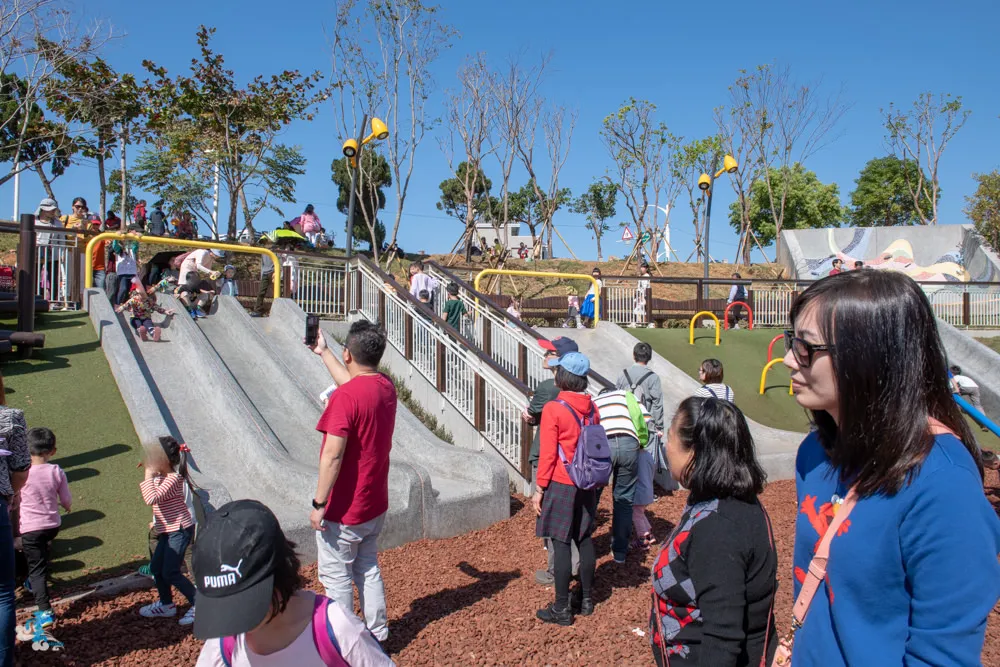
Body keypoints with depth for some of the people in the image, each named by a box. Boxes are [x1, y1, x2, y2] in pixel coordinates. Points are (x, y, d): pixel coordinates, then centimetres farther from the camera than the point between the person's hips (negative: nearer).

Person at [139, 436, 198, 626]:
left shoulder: (172, 479, -22)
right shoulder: (161, 477, 9)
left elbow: (152, 499, -35)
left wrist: (148, 475, -29)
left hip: (179, 530, -10)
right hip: (167, 531, 10)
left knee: (170, 573, -7)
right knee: (156, 568, 16)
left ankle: (198, 604, 4)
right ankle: (165, 605, 34)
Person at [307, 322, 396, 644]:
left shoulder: (345, 397, -25)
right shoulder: (386, 387, 0)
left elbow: (332, 455, -26)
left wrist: (319, 503, -18)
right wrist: (323, 352, 28)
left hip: (343, 511, -8)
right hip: (375, 505, 8)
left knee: (336, 577, 9)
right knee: (368, 569, 22)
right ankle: (378, 635, 32)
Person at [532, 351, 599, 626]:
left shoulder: (553, 409, -15)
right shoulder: (591, 408, 3)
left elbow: (547, 454, -14)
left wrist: (539, 489, -6)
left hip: (561, 485, -6)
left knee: (561, 544, 1)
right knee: (584, 540, 15)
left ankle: (561, 609, 8)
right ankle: (585, 599, 28)